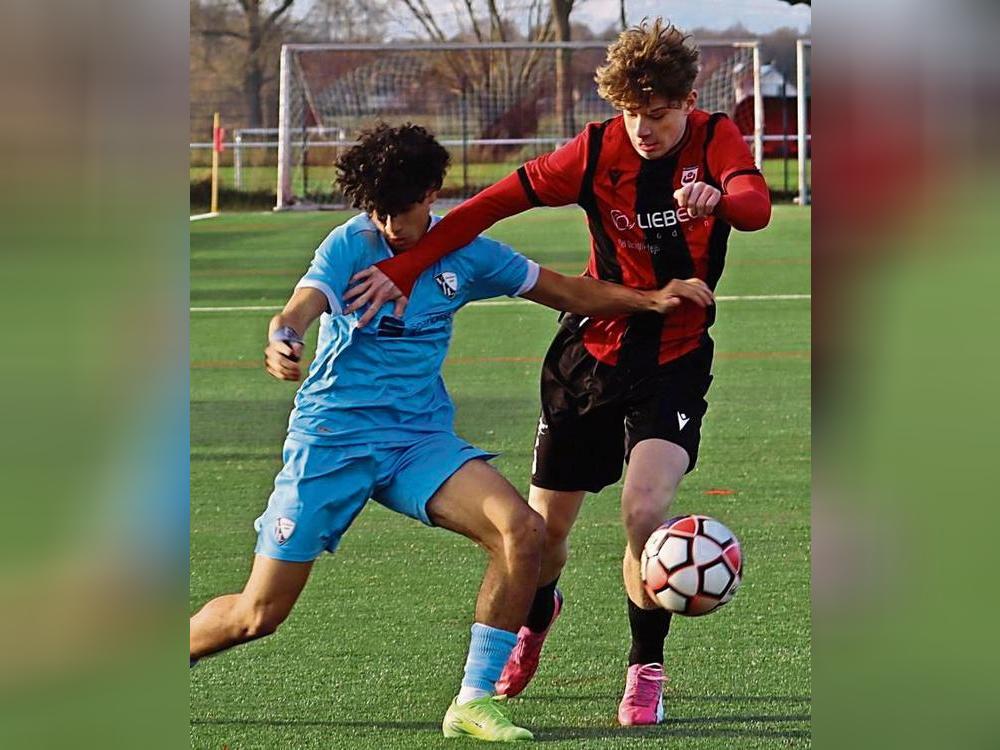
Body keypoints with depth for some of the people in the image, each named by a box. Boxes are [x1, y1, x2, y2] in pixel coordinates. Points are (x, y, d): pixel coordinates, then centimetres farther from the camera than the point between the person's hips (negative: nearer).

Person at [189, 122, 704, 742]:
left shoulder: (464, 251, 2)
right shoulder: (350, 245, -11)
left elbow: (570, 293, 13)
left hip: (420, 437, 4)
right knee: (258, 616, -4)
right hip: (332, 436, -4)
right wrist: (281, 344, -54)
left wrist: (651, 299, -1)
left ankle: (475, 703, -12)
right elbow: (300, 310, -30)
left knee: (523, 529, -22)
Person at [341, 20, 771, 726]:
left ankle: (646, 670, -4)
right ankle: (535, 619, 44)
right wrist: (406, 268, -12)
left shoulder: (716, 139, -12)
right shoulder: (599, 149, -9)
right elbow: (499, 201, -8)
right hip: (593, 350, 2)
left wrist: (718, 198, -55)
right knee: (544, 526, 8)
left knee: (645, 508, -24)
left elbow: (757, 205, -31)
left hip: (674, 359, -2)